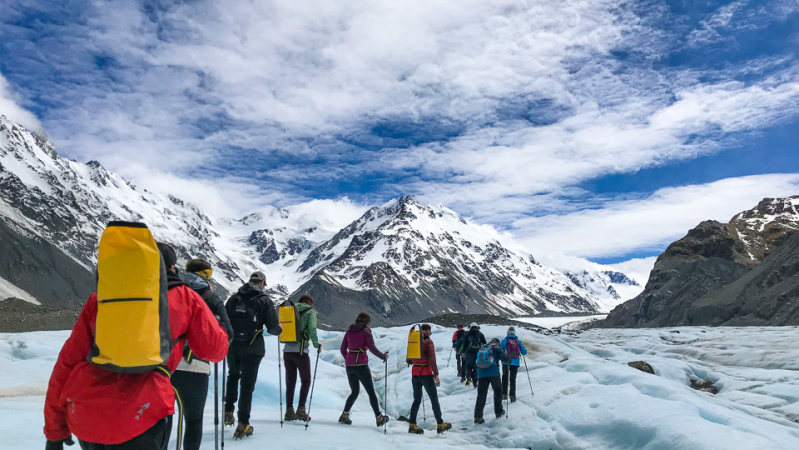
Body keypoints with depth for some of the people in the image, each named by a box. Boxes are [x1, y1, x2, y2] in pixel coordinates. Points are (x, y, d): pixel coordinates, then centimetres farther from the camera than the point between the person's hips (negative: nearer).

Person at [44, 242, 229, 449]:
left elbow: (68, 361, 12)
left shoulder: (102, 297, 15)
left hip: (82, 418, 4)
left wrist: (55, 430, 19)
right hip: (141, 417, -4)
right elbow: (216, 350, 13)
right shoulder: (185, 297, 8)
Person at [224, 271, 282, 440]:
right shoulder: (264, 300, -5)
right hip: (252, 348, -4)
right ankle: (243, 424, 3)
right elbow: (273, 328, -8)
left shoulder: (234, 298, 6)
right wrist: (279, 329, 14)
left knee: (233, 376, 27)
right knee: (247, 384, 3)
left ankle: (228, 411, 24)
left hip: (232, 345, 4)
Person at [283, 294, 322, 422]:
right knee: (306, 380, 8)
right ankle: (301, 409, -1)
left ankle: (289, 411, 14)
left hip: (287, 350, 5)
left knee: (290, 381, 13)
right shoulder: (310, 312, 0)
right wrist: (317, 345, -1)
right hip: (301, 351, -5)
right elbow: (312, 330, -13)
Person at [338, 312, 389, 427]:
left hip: (349, 366, 5)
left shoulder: (349, 331, 11)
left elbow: (343, 350, 13)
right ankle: (379, 418, 12)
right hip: (361, 365, -5)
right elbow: (372, 348, -12)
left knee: (354, 392, 19)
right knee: (371, 392, 7)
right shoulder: (366, 331, -5)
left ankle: (344, 415, 6)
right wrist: (383, 356, 1)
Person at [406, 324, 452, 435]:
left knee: (417, 399, 11)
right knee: (434, 399, 6)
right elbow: (432, 360, -15)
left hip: (415, 373, 5)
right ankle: (440, 424, 10)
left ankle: (412, 425, 6)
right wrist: (436, 374, -11)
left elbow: (408, 361, 10)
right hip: (426, 373, -5)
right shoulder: (428, 341, -8)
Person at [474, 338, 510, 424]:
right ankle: (498, 412, 26)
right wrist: (509, 359, 19)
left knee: (481, 394, 0)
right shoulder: (496, 348, 6)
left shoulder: (482, 348, 23)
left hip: (481, 374, 4)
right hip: (493, 373, -4)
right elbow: (504, 357, -2)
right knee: (498, 391, 18)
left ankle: (478, 416, -8)